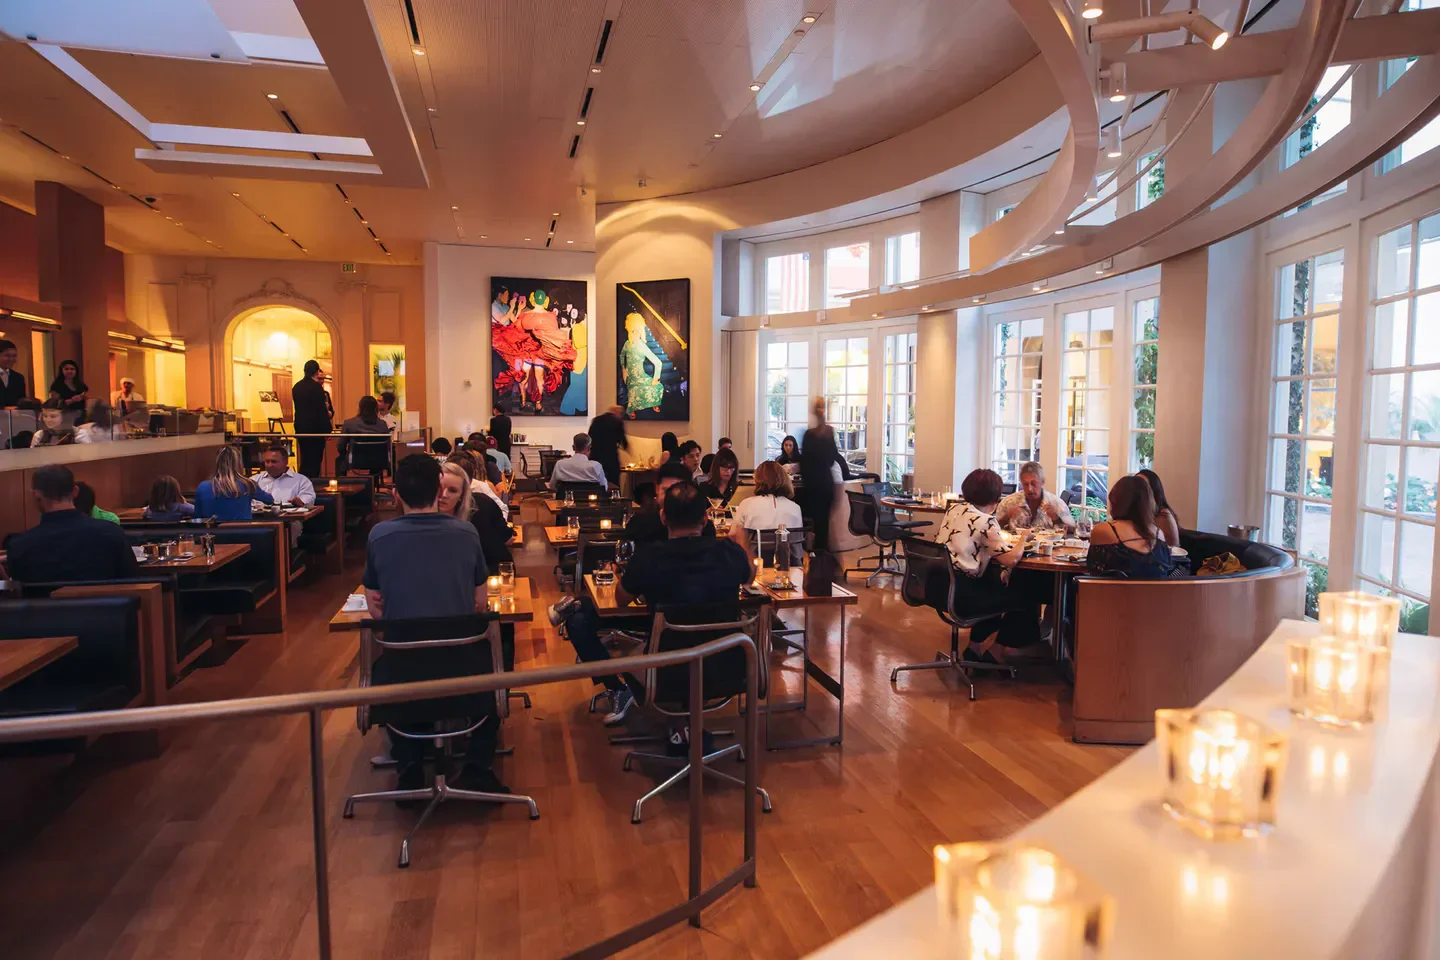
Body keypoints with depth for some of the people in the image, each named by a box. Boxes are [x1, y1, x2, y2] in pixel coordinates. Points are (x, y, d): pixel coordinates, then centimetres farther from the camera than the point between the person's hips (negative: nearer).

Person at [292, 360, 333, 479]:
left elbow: (298, 407, 13)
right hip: (315, 428, -7)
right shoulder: (316, 387, -14)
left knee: (305, 458, 15)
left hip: (300, 427, 7)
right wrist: (326, 429, -9)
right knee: (315, 459, -1)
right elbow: (322, 410, -15)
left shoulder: (296, 387, 7)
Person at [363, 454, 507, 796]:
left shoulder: (379, 535, -1)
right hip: (462, 670, 0)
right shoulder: (466, 533, 0)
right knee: (484, 653, 36)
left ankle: (408, 770, 34)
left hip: (402, 676, 0)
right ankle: (477, 770, 30)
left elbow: (375, 609, 10)